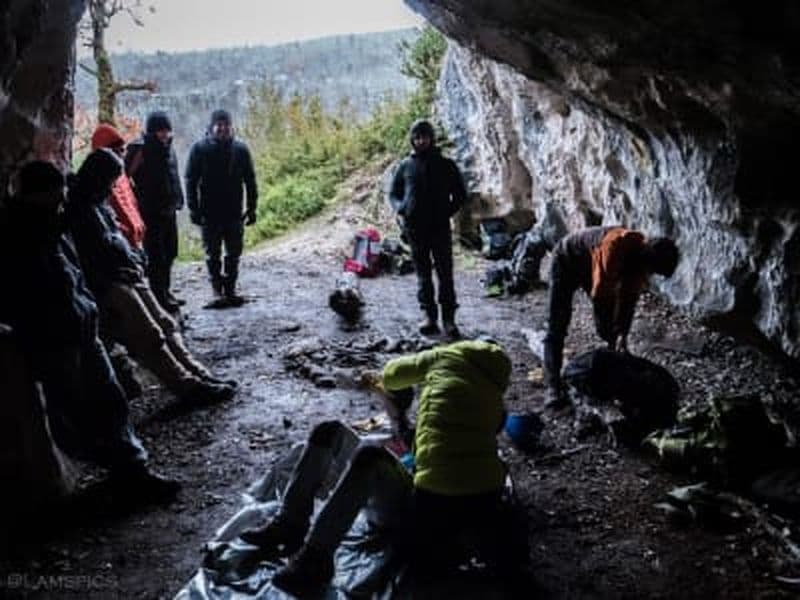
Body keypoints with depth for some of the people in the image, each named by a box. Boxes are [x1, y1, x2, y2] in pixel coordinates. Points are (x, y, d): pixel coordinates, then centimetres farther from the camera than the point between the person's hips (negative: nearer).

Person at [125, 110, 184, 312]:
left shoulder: (168, 148, 12)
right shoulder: (139, 149, -12)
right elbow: (125, 176, -16)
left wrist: (178, 200, 15)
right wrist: (138, 200, -16)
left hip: (169, 210, 8)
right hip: (151, 212, -8)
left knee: (169, 253, 15)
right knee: (156, 255, -3)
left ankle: (165, 292, 27)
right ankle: (159, 296, 2)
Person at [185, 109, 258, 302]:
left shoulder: (240, 149, 3)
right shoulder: (200, 149, -2)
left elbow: (250, 181, 7)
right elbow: (191, 180, -1)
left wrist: (251, 208, 3)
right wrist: (194, 209, -7)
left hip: (234, 212, 2)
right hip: (209, 213, -1)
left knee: (234, 253, 6)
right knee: (213, 253, 5)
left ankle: (230, 289, 18)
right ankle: (217, 290, 15)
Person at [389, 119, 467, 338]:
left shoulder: (445, 165, 6)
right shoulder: (406, 165, 10)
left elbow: (460, 195, 9)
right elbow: (393, 193, 16)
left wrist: (448, 212, -6)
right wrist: (400, 209, -4)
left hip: (440, 226, -2)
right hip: (415, 227, 2)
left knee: (445, 273, -4)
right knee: (423, 274, 5)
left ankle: (449, 318, -1)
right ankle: (429, 316, 11)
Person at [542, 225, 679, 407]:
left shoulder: (642, 257, -17)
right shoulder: (615, 245, -40)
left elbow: (629, 296, -10)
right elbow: (599, 293, -37)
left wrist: (622, 334, -16)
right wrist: (609, 333, -29)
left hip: (593, 267, 7)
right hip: (567, 261, -7)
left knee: (614, 327, 2)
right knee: (557, 326, -14)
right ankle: (553, 387, -17)